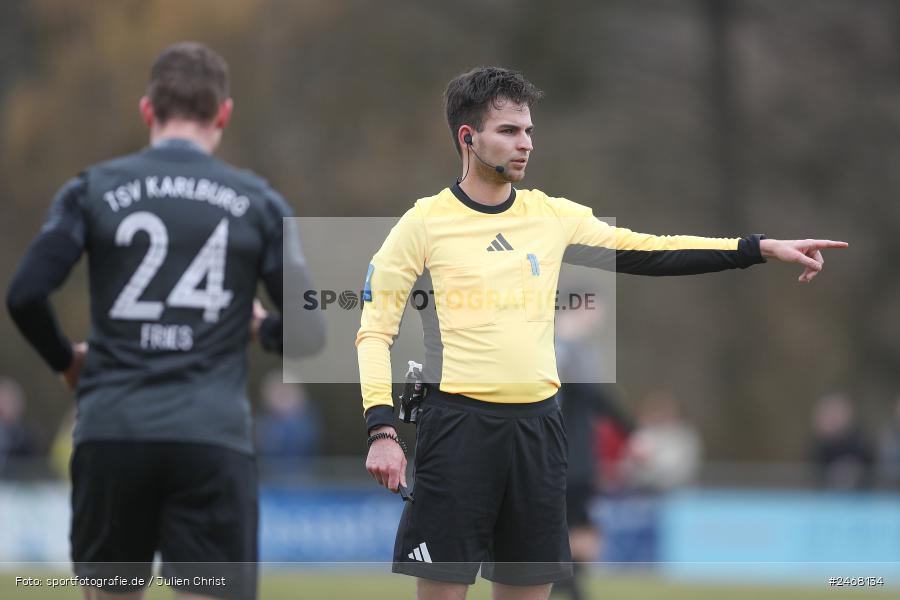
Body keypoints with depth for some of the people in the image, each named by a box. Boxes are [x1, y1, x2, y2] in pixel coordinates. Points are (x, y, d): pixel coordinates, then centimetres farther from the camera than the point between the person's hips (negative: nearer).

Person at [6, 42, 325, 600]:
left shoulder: (94, 190, 5)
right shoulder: (257, 202, 6)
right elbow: (309, 333, 6)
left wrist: (65, 359, 15)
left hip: (111, 433, 1)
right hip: (214, 439, -1)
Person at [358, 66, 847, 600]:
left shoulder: (554, 215, 10)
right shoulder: (425, 223, -3)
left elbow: (645, 251, 11)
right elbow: (375, 331, -2)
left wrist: (762, 248, 3)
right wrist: (382, 431, -14)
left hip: (538, 425, 5)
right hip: (459, 423, -5)